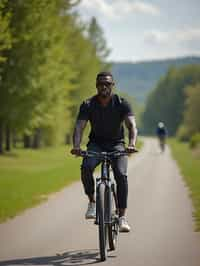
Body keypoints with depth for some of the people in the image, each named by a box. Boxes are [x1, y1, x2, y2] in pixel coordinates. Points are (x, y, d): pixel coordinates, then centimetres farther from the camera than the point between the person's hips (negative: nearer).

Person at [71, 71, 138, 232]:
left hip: (116, 144, -1)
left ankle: (122, 217, -19)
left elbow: (132, 125, -24)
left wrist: (132, 144, -45)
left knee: (121, 175, -24)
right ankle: (92, 202, -9)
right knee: (86, 167, -30)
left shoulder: (122, 103, -12)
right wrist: (76, 146, -41)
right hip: (96, 143, 1)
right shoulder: (88, 105, -10)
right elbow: (79, 127, -20)